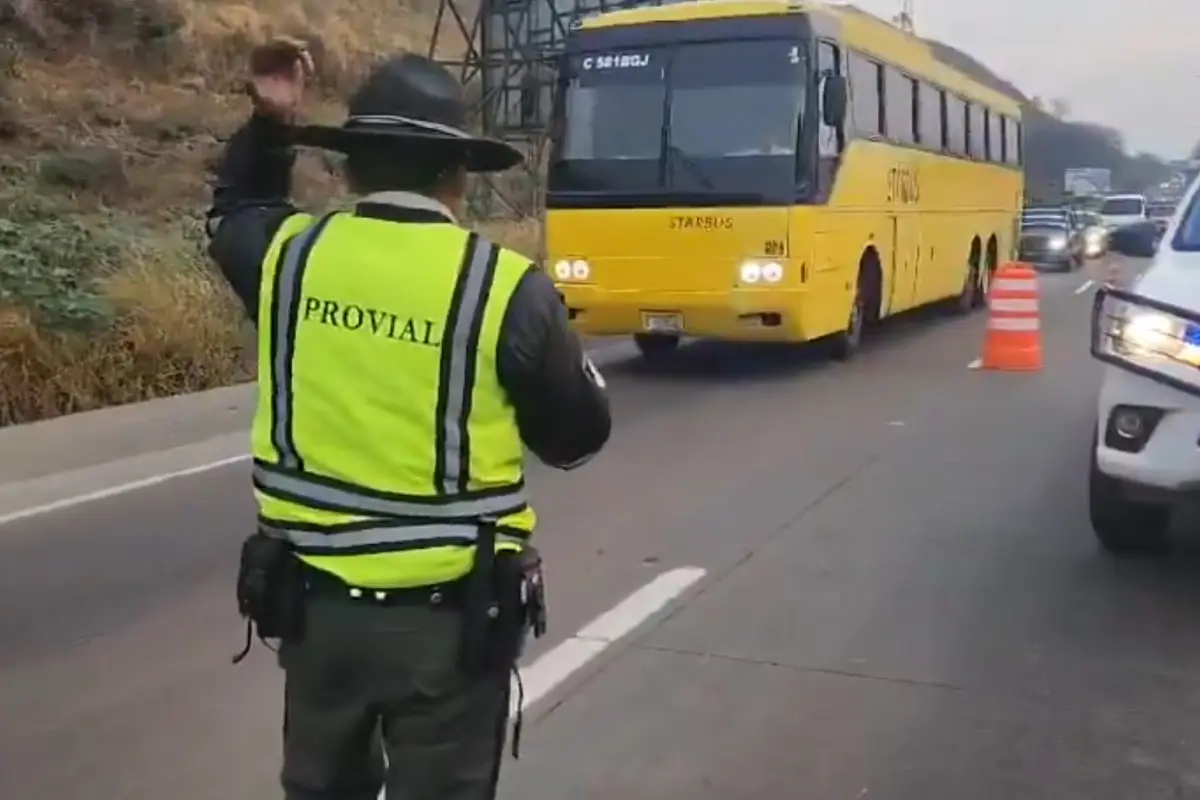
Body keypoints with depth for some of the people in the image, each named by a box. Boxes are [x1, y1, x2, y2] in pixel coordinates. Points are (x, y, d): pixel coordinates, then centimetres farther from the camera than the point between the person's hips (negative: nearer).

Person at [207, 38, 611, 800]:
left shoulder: (292, 255, -4)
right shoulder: (506, 288, -16)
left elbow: (234, 214, 22)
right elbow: (579, 435, -2)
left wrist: (269, 123, 20)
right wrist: (558, 349, 14)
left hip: (313, 599, 4)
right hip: (448, 616, -4)